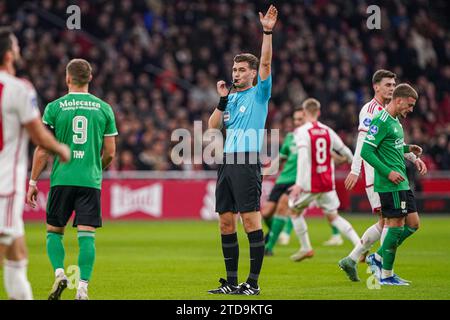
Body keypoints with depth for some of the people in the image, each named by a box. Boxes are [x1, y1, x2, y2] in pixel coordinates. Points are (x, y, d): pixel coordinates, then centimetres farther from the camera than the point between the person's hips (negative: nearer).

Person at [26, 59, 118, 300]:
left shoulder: (54, 107, -1)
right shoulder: (104, 108, 5)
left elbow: (43, 150, -1)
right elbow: (110, 153, 7)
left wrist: (33, 182, 6)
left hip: (61, 180, -1)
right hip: (91, 181, 1)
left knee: (54, 231, 13)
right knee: (87, 235, -1)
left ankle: (59, 273, -6)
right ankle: (82, 288, -8)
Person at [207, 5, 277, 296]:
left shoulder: (259, 94, 3)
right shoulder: (231, 98, 19)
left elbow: (266, 63, -11)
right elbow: (213, 126, 11)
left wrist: (268, 32, -19)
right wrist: (222, 99, 2)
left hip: (247, 162, -7)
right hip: (227, 163, 7)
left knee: (251, 220, -10)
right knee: (227, 222, 6)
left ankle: (253, 282, -8)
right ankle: (232, 282, 11)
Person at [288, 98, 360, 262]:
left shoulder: (302, 132, -10)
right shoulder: (327, 131, 6)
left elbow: (303, 158, -21)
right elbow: (344, 150, 15)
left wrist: (299, 183, -25)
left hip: (310, 183, -5)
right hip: (327, 182, 5)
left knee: (295, 210, 17)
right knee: (334, 217, 10)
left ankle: (305, 248, 18)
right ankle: (359, 244, -6)